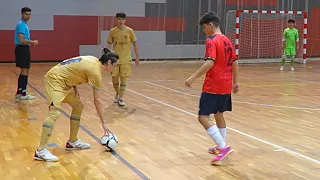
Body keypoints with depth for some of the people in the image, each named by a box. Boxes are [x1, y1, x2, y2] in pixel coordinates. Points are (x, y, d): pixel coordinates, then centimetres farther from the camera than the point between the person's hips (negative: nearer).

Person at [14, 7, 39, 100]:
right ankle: (22, 94, -6)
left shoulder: (24, 24, 17)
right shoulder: (21, 24, -15)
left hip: (23, 49, 11)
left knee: (24, 71, 14)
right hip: (22, 49, -11)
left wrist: (31, 42, 11)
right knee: (25, 71, -8)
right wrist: (32, 42, -10)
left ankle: (19, 92, 20)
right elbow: (22, 40, -24)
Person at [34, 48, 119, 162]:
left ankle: (72, 142, 22)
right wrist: (103, 122, -6)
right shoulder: (96, 72, -17)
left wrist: (75, 88, 4)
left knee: (78, 106, 14)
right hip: (55, 79, -10)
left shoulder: (94, 60, 7)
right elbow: (97, 101, -13)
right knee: (54, 113, -21)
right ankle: (40, 151, -25)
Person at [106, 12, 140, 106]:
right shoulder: (112, 31, 1)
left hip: (126, 59, -1)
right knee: (114, 78, 4)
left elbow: (135, 44, 2)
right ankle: (117, 93, 31)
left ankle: (120, 98, 3)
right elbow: (109, 43, 6)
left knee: (123, 79, -4)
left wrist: (137, 57, -1)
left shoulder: (129, 31, -3)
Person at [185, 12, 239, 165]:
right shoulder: (227, 40, 13)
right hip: (226, 85, 9)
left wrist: (193, 78, -22)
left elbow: (210, 63, -24)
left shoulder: (212, 40, -13)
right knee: (219, 114, 21)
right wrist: (235, 82, 24)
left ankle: (223, 147, -15)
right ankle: (221, 147, 28)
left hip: (213, 86, -9)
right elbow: (234, 62, 17)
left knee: (203, 117, -7)